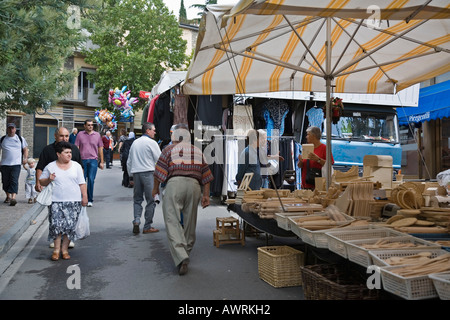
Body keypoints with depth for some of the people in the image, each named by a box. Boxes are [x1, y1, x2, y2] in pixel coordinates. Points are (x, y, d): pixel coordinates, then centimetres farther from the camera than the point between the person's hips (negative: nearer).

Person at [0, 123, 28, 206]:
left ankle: (13, 198, -19)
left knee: (14, 181, -12)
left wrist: (25, 158, 0)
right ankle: (8, 196, 24)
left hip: (16, 164, -2)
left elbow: (25, 149, 15)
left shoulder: (20, 139, 9)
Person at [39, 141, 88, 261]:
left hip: (73, 201, 1)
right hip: (56, 201, 0)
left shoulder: (76, 166, 9)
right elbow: (41, 181, 12)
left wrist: (84, 196, 3)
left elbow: (82, 183, 9)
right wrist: (49, 179, -9)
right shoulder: (50, 167, 6)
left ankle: (65, 249, 10)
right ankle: (56, 249, 5)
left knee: (69, 225, -1)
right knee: (56, 224, -8)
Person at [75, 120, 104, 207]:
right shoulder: (80, 134, 6)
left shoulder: (97, 135, 8)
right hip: (82, 160, 1)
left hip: (93, 160, 0)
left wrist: (101, 162, 9)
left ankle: (90, 200, 2)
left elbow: (100, 149, 11)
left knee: (91, 179, -8)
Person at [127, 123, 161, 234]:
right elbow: (159, 159, -4)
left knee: (137, 199, 14)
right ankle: (147, 227, 4)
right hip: (148, 172, -6)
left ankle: (136, 221, -5)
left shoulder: (135, 142, 14)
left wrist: (131, 174, 25)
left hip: (136, 172, 6)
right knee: (151, 200, 1)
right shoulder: (152, 143, -4)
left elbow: (129, 161, 18)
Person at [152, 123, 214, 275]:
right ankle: (186, 253, 24)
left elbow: (160, 172, 4)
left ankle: (181, 257, -20)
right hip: (194, 185, 4)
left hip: (175, 184, -4)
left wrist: (155, 188, 17)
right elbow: (206, 175, 18)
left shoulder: (169, 149, 11)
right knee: (190, 222, 13)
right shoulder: (198, 151, 23)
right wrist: (206, 195, 18)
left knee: (172, 221, -6)